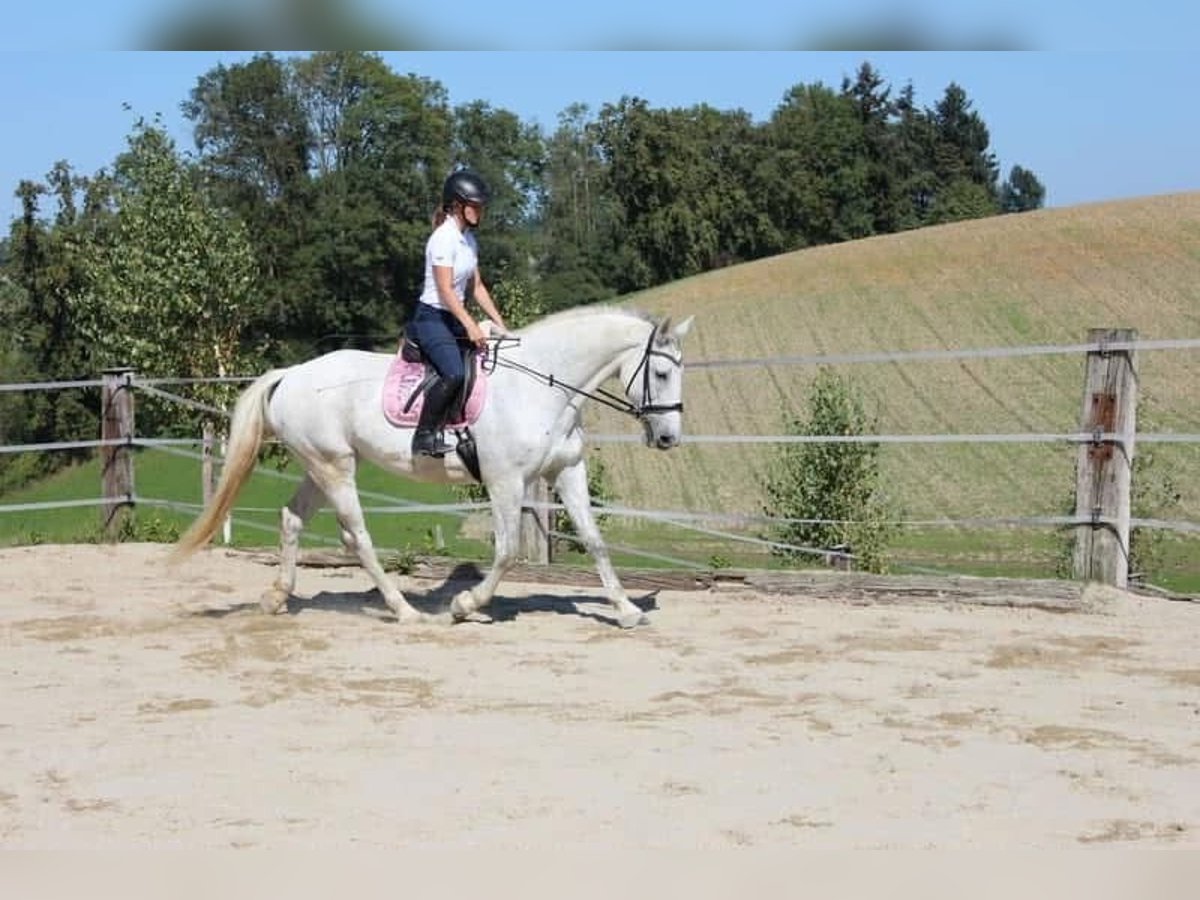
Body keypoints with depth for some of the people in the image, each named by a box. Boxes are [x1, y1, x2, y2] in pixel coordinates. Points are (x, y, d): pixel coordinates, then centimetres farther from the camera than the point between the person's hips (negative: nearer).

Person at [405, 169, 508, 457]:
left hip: (454, 318, 10)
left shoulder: (468, 239, 12)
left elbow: (476, 287, 16)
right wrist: (470, 326, -27)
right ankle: (425, 435, -21)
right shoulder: (444, 238, -15)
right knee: (454, 373, -29)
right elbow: (445, 289, -21)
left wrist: (499, 323, 9)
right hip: (431, 317, -9)